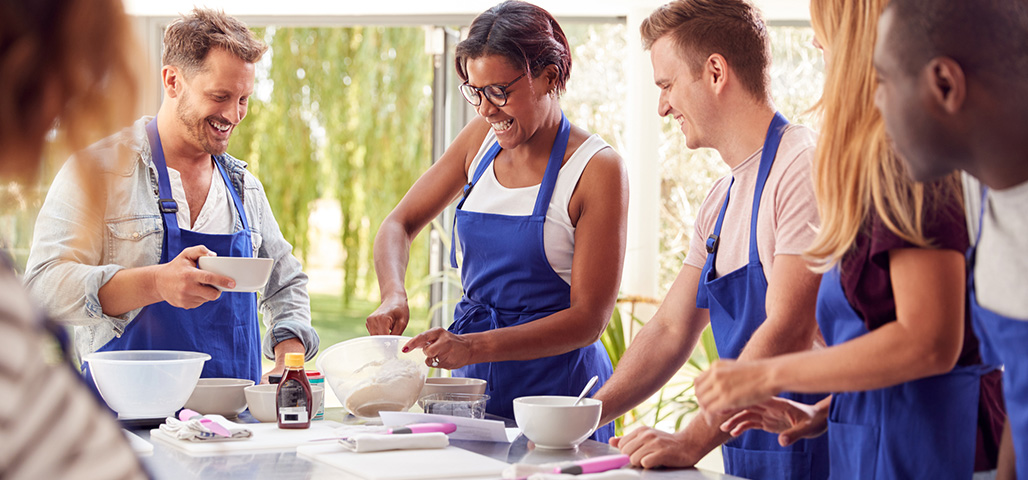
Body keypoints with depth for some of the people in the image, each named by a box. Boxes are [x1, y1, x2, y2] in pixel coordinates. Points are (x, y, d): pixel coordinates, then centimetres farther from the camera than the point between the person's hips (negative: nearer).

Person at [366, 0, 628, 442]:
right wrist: (393, 295, -12)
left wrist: (475, 347, -28)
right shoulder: (481, 139, 3)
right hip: (474, 385, 5)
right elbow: (399, 224, 10)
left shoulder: (597, 169, -14)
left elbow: (588, 318, -17)